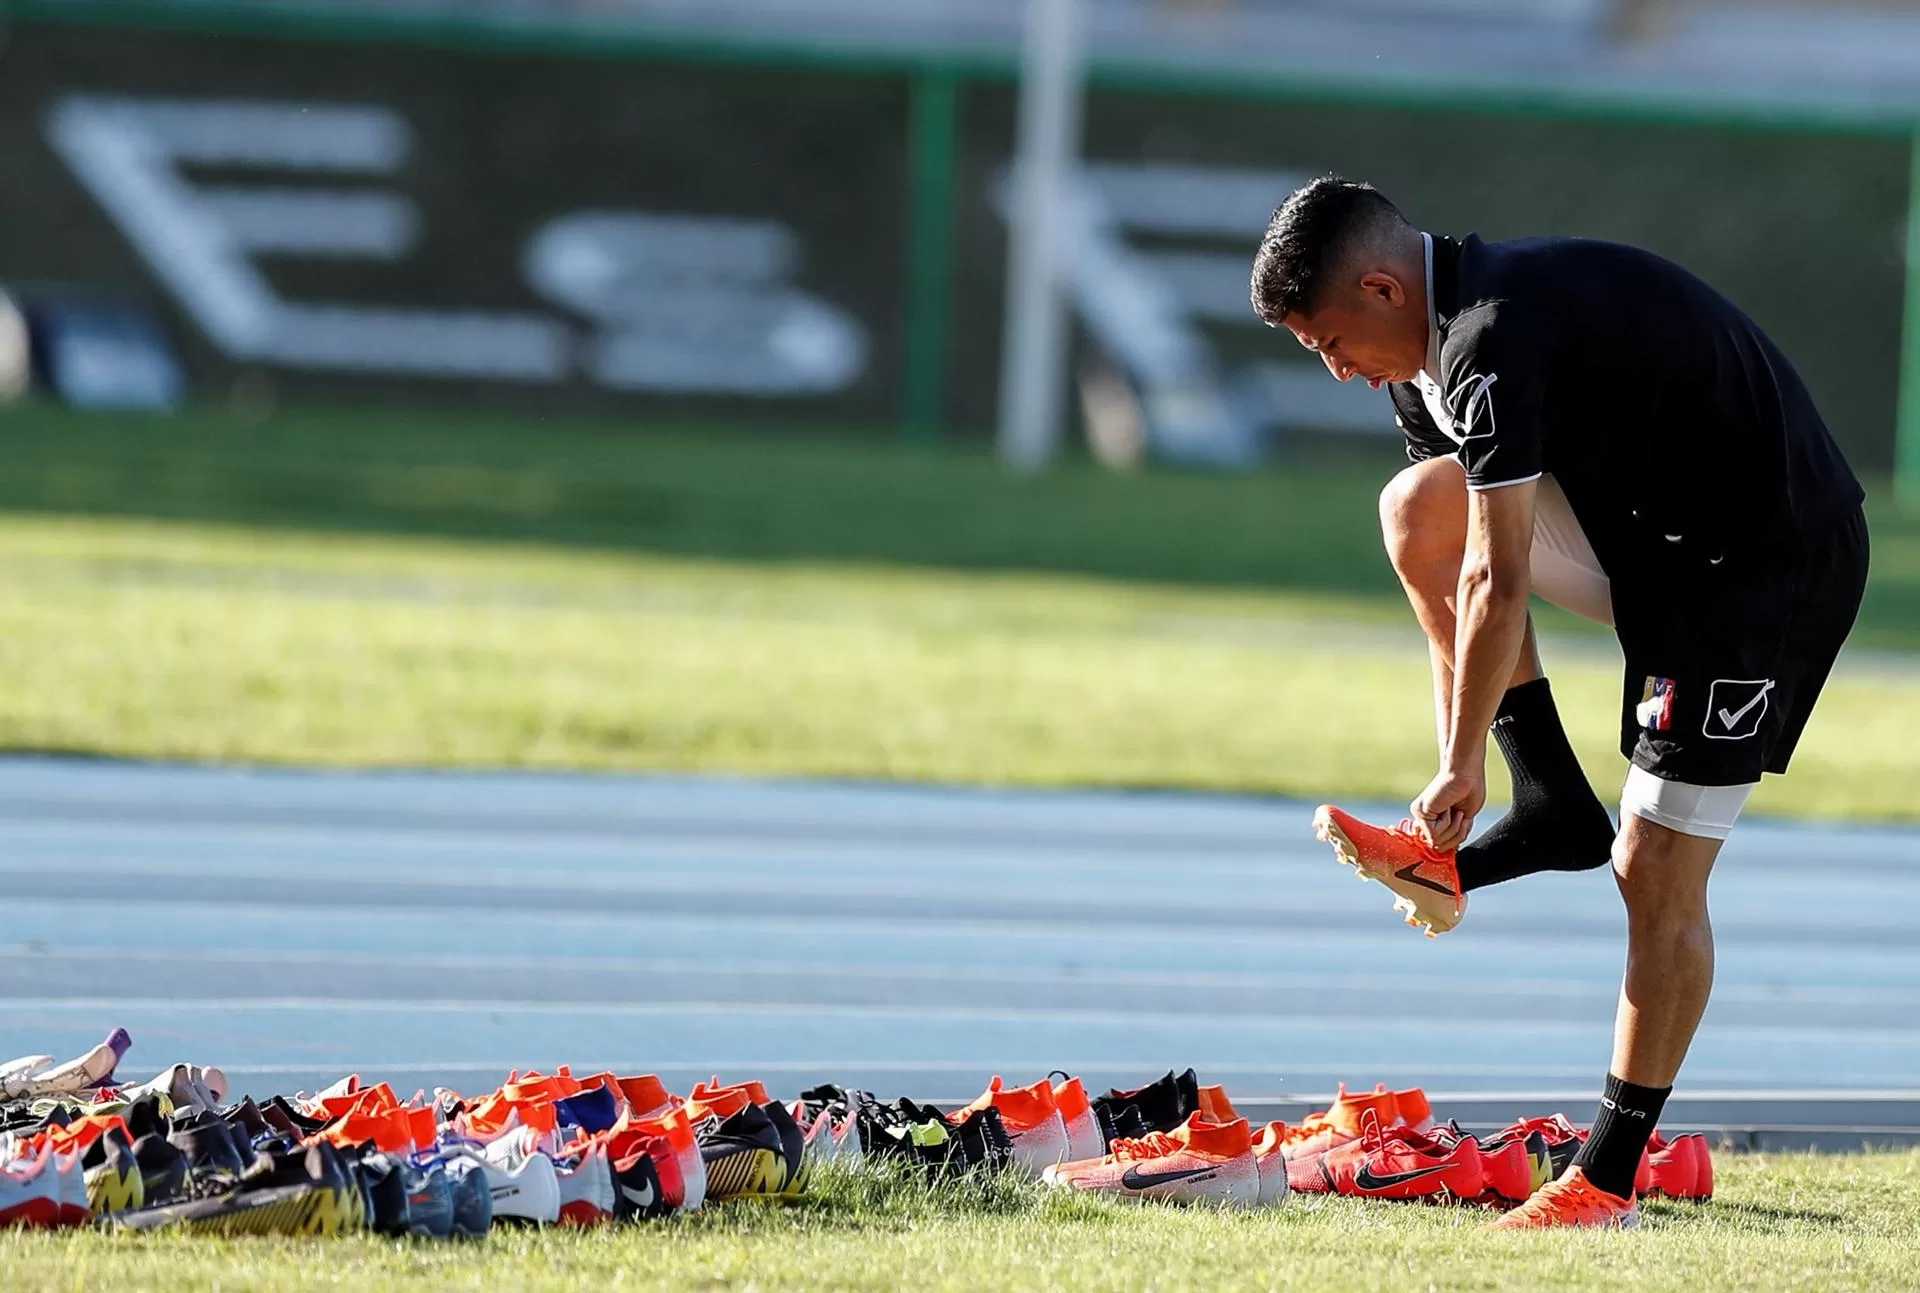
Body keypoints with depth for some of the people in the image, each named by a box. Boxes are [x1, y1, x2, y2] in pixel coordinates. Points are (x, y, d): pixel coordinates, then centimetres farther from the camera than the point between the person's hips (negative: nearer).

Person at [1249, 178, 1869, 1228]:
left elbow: (1496, 587, -21)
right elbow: (1455, 588, 10)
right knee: (1419, 509, -6)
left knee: (1657, 874, -9)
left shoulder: (1493, 342, -24)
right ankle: (1551, 809, -3)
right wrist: (1458, 784, 8)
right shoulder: (1434, 353, 7)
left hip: (1771, 559, -9)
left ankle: (1609, 1178, -1)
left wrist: (1461, 768, -12)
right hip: (1654, 530, 9)